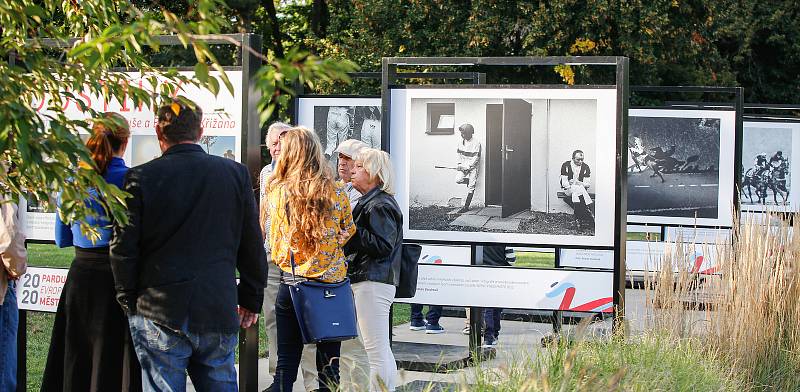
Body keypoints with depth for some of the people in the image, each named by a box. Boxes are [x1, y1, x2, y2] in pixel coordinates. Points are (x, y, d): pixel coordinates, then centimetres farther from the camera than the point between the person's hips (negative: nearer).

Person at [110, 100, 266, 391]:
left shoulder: (140, 178, -6)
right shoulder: (236, 173, 1)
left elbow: (123, 249, -4)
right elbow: (252, 245, 6)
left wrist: (128, 301, 9)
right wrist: (252, 299, 17)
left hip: (158, 314, -2)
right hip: (219, 313, 2)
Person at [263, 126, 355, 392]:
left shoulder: (278, 193, -6)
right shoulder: (337, 194, -3)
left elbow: (275, 243, 4)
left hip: (292, 280, -1)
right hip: (333, 280, 1)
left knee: (286, 362, 6)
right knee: (329, 364, 8)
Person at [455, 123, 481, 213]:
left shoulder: (476, 143, -12)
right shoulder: (461, 142, 5)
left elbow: (476, 158, -13)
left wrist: (468, 167, -18)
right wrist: (459, 164, -2)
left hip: (472, 166, -5)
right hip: (463, 166, 5)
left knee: (471, 187, -5)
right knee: (458, 180, -19)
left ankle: (466, 206, -2)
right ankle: (469, 180, 12)